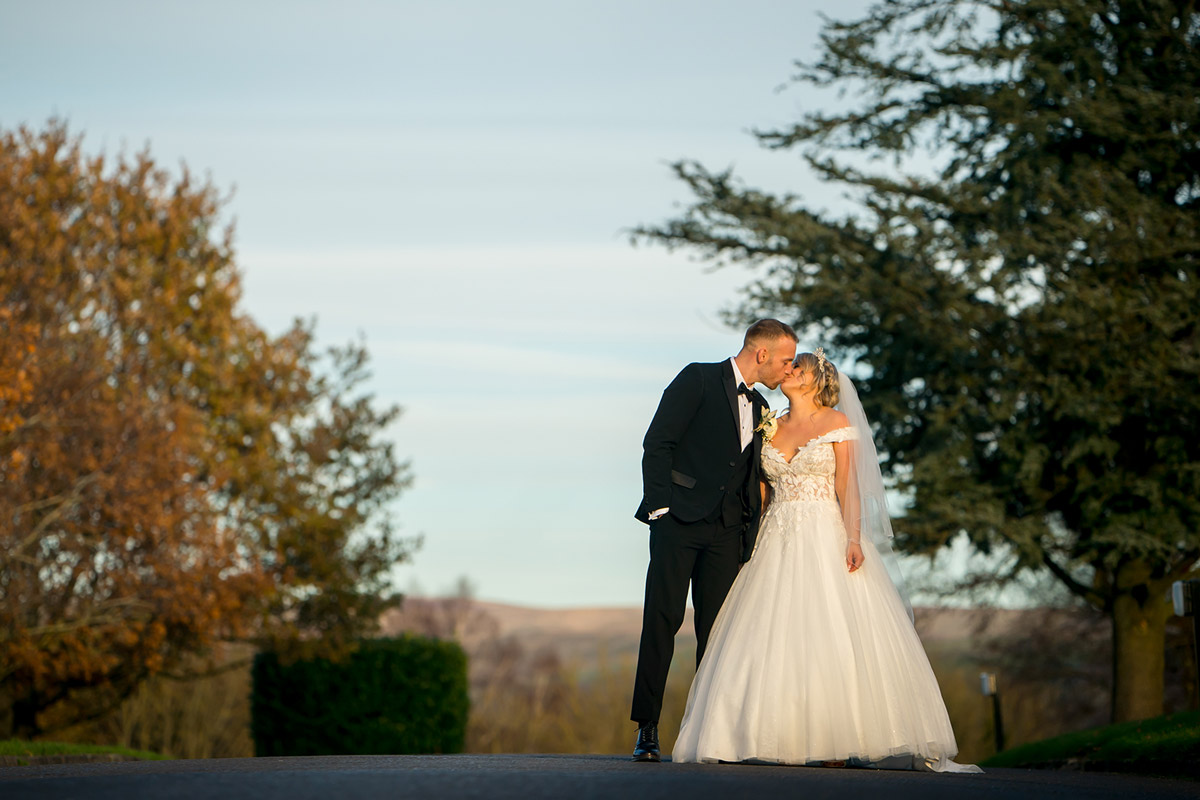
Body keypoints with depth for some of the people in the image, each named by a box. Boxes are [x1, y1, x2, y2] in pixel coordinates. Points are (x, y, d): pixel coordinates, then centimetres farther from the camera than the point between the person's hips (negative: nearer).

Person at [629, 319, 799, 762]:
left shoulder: (759, 407, 20)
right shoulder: (699, 380, -1)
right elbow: (657, 442, -7)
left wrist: (750, 530, 9)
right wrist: (660, 506, -13)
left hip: (727, 530, 6)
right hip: (679, 521, -6)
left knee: (717, 629, 1)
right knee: (662, 619, -9)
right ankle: (646, 730, -5)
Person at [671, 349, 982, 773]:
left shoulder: (837, 423, 4)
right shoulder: (772, 428, 16)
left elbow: (848, 485, -4)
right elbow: (762, 493, 15)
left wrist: (853, 539, -16)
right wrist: (749, 543, 5)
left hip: (824, 539, -4)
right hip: (777, 543, 4)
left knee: (833, 639, -11)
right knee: (773, 639, -5)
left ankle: (836, 744, -9)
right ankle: (782, 741, -4)